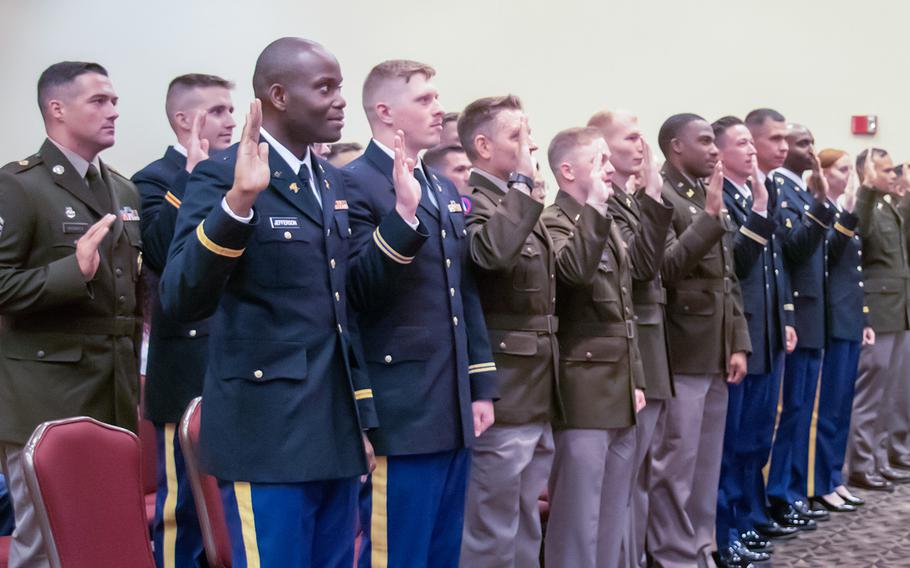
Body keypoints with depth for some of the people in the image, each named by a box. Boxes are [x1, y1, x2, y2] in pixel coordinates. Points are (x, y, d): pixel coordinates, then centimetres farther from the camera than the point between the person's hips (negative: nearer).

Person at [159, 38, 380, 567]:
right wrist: (237, 202, -35)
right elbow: (182, 301, -22)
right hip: (268, 434, -7)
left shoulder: (332, 181, 13)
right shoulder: (221, 176, -10)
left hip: (336, 432, 7)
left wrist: (363, 417, 16)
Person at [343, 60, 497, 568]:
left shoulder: (446, 189, 17)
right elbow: (359, 291, -18)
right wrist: (403, 214, -29)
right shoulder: (355, 183, -9)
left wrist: (482, 386, 13)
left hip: (452, 410, 8)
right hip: (401, 413, -8)